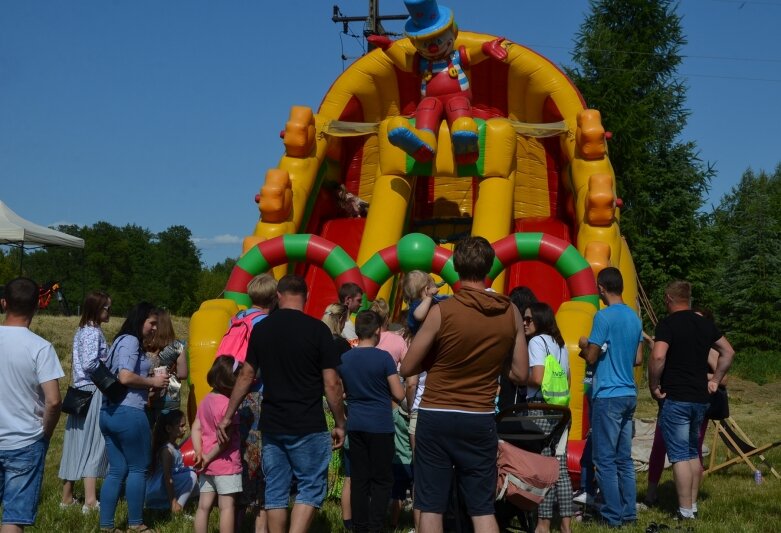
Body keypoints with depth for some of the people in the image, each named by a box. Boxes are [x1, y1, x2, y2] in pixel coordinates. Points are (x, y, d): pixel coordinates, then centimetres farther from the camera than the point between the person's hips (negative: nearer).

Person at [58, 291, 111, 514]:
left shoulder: (82, 331, 15)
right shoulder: (93, 332, -13)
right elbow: (89, 364, -22)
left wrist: (107, 362, 13)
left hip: (81, 391, 9)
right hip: (94, 392, -9)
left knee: (77, 443, 11)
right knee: (93, 443, -7)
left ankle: (67, 497, 17)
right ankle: (90, 501, -8)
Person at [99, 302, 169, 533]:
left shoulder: (121, 341, 20)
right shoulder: (131, 341, -10)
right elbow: (126, 377, -21)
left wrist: (150, 382, 15)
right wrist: (153, 381, -7)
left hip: (109, 412, 9)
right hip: (129, 413, -9)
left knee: (117, 470, 11)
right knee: (138, 469, 3)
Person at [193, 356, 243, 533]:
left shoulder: (206, 400, 8)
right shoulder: (227, 404, -18)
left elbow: (196, 428, 7)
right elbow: (224, 440, -20)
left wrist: (199, 453, 1)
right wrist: (208, 458, -9)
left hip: (207, 464, 8)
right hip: (226, 464, -8)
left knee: (204, 505, 12)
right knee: (227, 506, -2)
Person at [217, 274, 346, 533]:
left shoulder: (261, 329, 5)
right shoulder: (317, 329, -8)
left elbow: (246, 376, 9)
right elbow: (331, 384, -8)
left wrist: (228, 416, 18)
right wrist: (340, 423, 2)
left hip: (271, 425, 4)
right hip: (308, 427, -4)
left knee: (275, 490, 12)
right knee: (311, 487, 4)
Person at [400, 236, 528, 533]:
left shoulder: (442, 311, -12)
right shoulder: (511, 313, -2)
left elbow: (407, 369, -6)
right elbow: (521, 374, 4)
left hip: (436, 417, -2)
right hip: (480, 420, 3)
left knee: (431, 506, 6)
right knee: (483, 508, 10)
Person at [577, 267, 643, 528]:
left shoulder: (604, 316, -13)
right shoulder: (634, 317, 10)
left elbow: (591, 357, -13)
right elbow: (638, 359, 14)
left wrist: (584, 345, 7)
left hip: (608, 396, -8)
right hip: (629, 394, 8)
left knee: (605, 459, -2)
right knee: (624, 458, 12)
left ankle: (613, 516, 1)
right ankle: (628, 512, 15)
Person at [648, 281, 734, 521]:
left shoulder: (668, 324, -11)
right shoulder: (705, 323, 10)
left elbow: (658, 357, -25)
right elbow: (728, 352, 18)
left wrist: (654, 386, -12)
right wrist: (715, 380, 19)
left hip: (676, 399, -7)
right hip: (701, 398, 7)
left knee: (679, 456, -2)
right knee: (693, 453, 18)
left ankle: (685, 512, -1)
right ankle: (693, 505, 22)